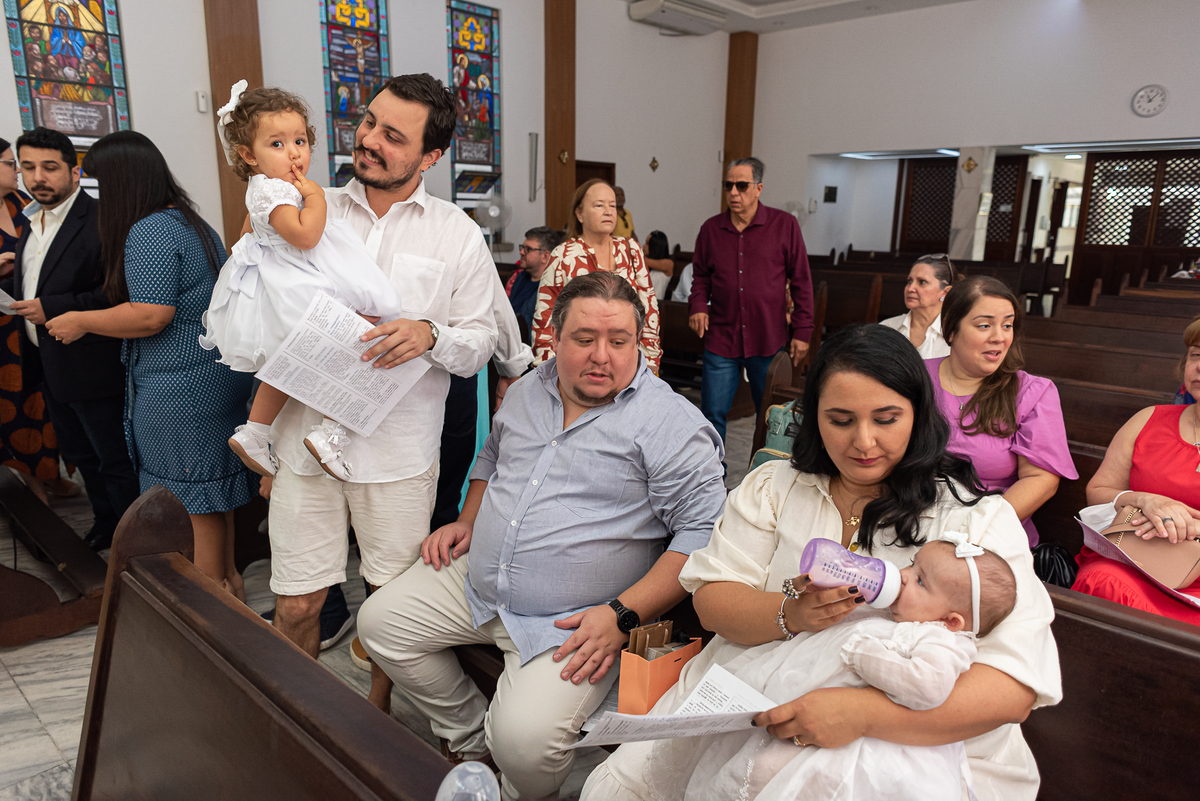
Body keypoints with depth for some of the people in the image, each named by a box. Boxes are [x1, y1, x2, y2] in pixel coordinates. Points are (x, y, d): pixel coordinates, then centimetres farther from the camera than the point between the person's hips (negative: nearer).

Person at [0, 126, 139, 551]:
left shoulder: (99, 221, -18)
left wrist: (51, 308, -24)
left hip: (91, 368, -9)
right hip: (49, 367, 9)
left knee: (115, 460, 2)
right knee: (79, 454, 21)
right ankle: (106, 523, 38)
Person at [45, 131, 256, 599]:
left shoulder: (149, 231, -15)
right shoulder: (192, 222, 15)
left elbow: (152, 315, -21)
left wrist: (82, 322, -7)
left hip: (178, 389, -10)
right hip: (217, 378, 10)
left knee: (189, 504, 3)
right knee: (212, 495, 19)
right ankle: (229, 580, 32)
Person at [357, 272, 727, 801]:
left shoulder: (672, 424, -15)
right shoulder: (529, 389, 6)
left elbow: (704, 532, -17)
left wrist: (623, 616, -22)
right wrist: (467, 522, 10)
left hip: (572, 623, -6)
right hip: (476, 581, 7)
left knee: (524, 740, -24)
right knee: (379, 621, 7)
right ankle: (469, 738, 24)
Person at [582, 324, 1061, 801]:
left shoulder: (981, 519, -5)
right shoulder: (771, 487, 5)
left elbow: (1014, 687, -16)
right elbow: (710, 602, -2)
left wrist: (862, 711, -30)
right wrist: (788, 615, -24)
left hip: (913, 744, -2)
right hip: (749, 705, 3)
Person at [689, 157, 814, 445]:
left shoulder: (785, 224, -1)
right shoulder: (711, 228, 6)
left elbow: (801, 282, 1)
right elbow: (701, 276, 17)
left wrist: (802, 332, -3)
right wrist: (698, 305, -3)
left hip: (770, 342, -1)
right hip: (721, 339, 2)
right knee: (712, 416, 5)